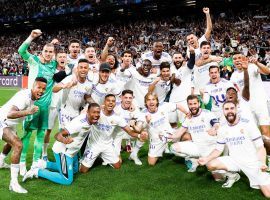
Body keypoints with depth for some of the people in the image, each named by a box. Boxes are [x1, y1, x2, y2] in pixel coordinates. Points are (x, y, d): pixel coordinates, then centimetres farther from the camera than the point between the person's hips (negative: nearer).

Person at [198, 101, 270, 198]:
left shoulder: (248, 124, -12)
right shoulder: (222, 129, 1)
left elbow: (260, 147, -9)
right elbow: (218, 149, 6)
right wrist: (207, 158, -12)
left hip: (251, 161, -4)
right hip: (234, 160, 4)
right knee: (210, 164, -17)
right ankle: (232, 175, 10)